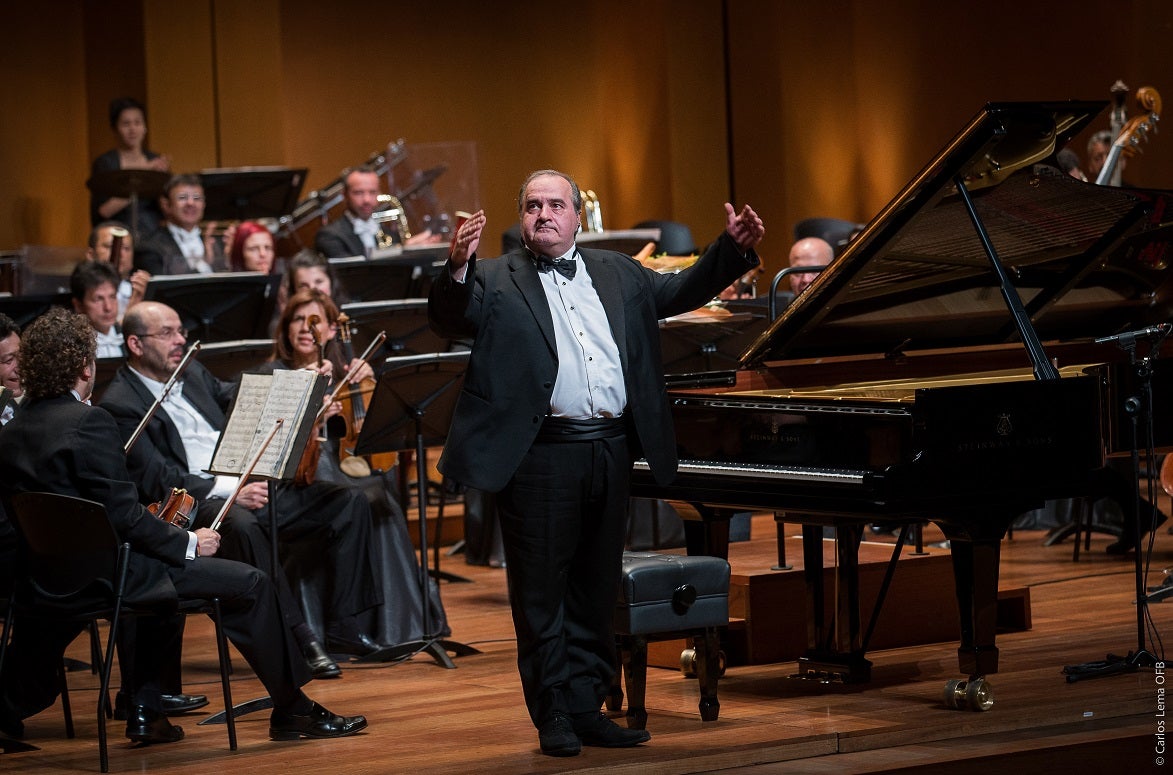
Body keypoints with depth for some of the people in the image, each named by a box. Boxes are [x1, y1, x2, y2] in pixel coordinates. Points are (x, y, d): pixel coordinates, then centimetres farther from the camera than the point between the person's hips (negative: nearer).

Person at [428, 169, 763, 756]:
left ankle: (587, 707, 19)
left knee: (596, 591, 11)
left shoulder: (617, 274, 17)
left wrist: (732, 247, 9)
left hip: (610, 450, 5)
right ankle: (554, 715, 7)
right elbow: (451, 321, -14)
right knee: (541, 591, 0)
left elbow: (682, 291, 23)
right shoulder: (498, 281, 1)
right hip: (539, 457, -5)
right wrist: (457, 268, -33)